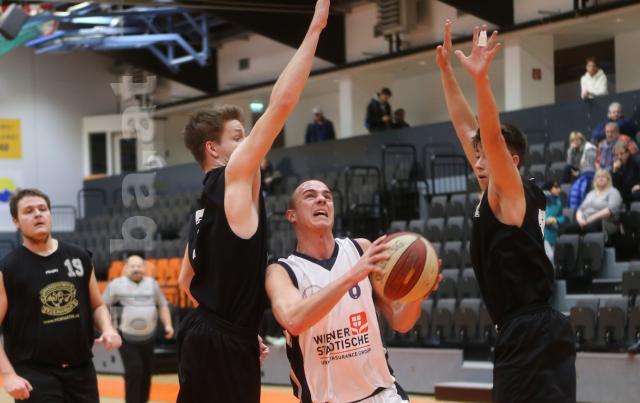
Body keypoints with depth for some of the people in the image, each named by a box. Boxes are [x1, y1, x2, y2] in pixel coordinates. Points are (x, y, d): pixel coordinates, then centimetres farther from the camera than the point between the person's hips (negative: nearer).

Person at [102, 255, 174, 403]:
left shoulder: (152, 284, 6)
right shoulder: (117, 284, -5)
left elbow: (163, 305, 14)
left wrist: (168, 325, 3)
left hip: (148, 337, 4)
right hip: (126, 338, -4)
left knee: (147, 372, 11)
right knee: (133, 371, -14)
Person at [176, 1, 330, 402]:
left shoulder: (212, 197, 19)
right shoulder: (235, 177, -7)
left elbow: (187, 279, 23)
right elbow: (281, 104, -15)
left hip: (205, 335, 10)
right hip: (222, 343, -10)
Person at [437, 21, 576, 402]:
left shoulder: (512, 195, -7)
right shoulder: (496, 195, 16)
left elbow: (492, 136, -24)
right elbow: (467, 128, 19)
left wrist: (481, 78, -34)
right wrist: (447, 71, 18)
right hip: (525, 334, 9)